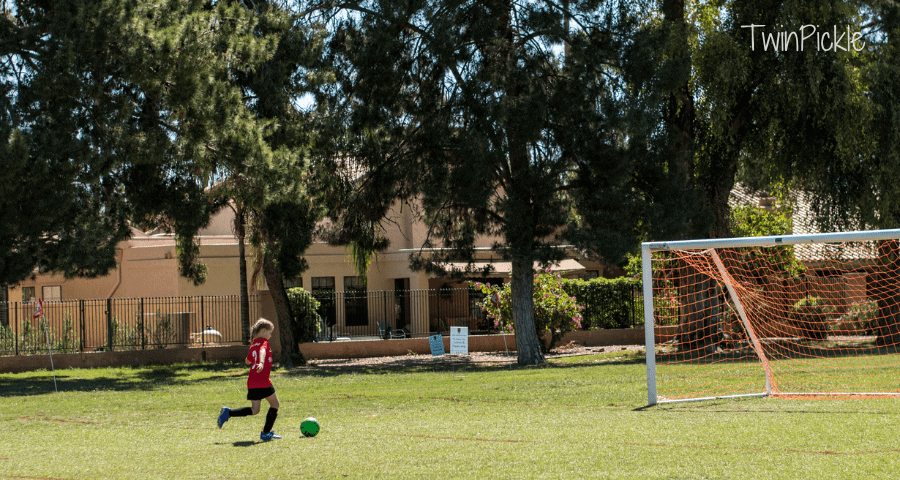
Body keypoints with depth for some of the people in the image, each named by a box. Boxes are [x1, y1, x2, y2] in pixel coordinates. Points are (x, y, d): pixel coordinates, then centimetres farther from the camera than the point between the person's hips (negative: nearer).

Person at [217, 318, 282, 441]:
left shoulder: (253, 344, 17)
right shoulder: (263, 342, -5)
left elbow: (247, 361, 29)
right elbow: (262, 351, -28)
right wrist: (261, 363, -46)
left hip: (251, 381, 8)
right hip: (262, 381, -8)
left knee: (254, 410, 13)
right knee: (274, 404, 7)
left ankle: (228, 413, 0)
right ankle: (266, 433, 5)